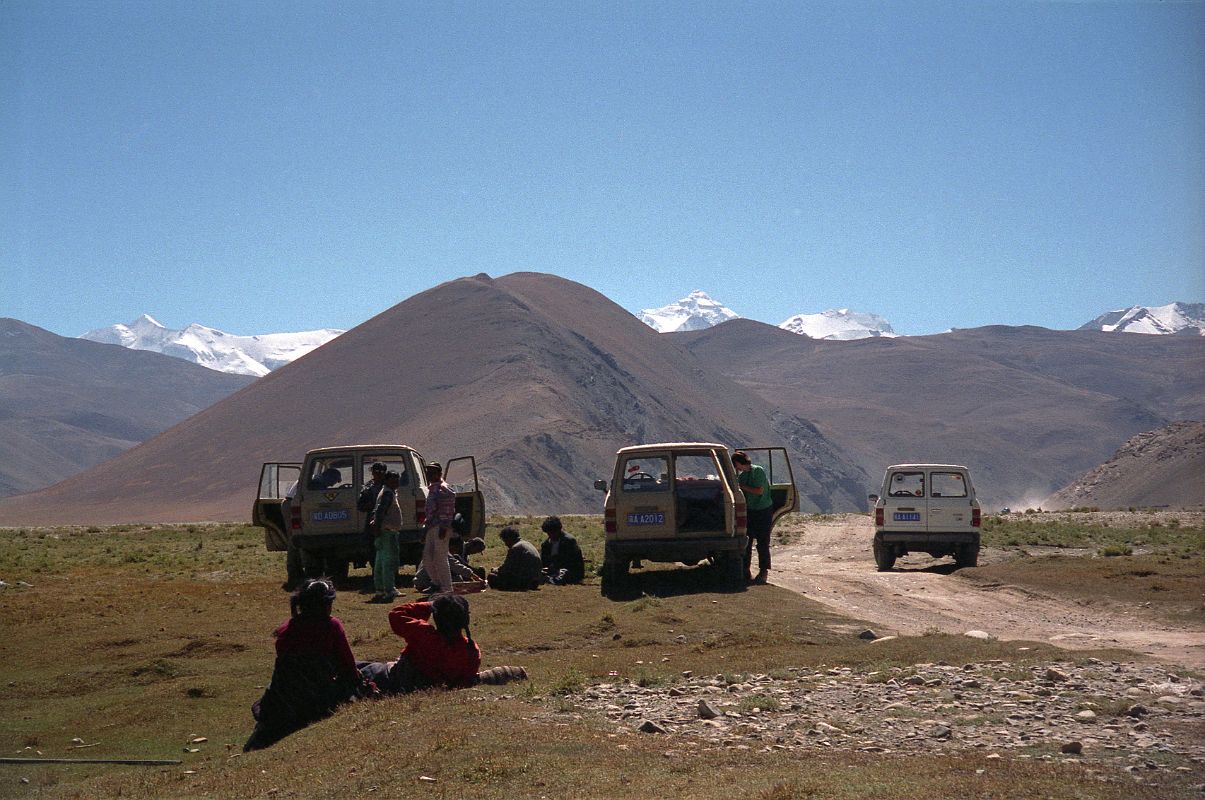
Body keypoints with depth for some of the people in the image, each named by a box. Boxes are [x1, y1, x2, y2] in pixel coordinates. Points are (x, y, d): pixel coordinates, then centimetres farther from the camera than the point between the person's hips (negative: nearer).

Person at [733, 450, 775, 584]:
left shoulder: (758, 471, -11)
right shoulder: (741, 475, 9)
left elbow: (759, 491, -17)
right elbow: (741, 494, 12)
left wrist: (742, 487, -13)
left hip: (763, 511, -6)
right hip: (749, 511, 6)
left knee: (762, 543, -3)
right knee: (746, 542, 5)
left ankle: (763, 572, 2)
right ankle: (746, 570, 13)